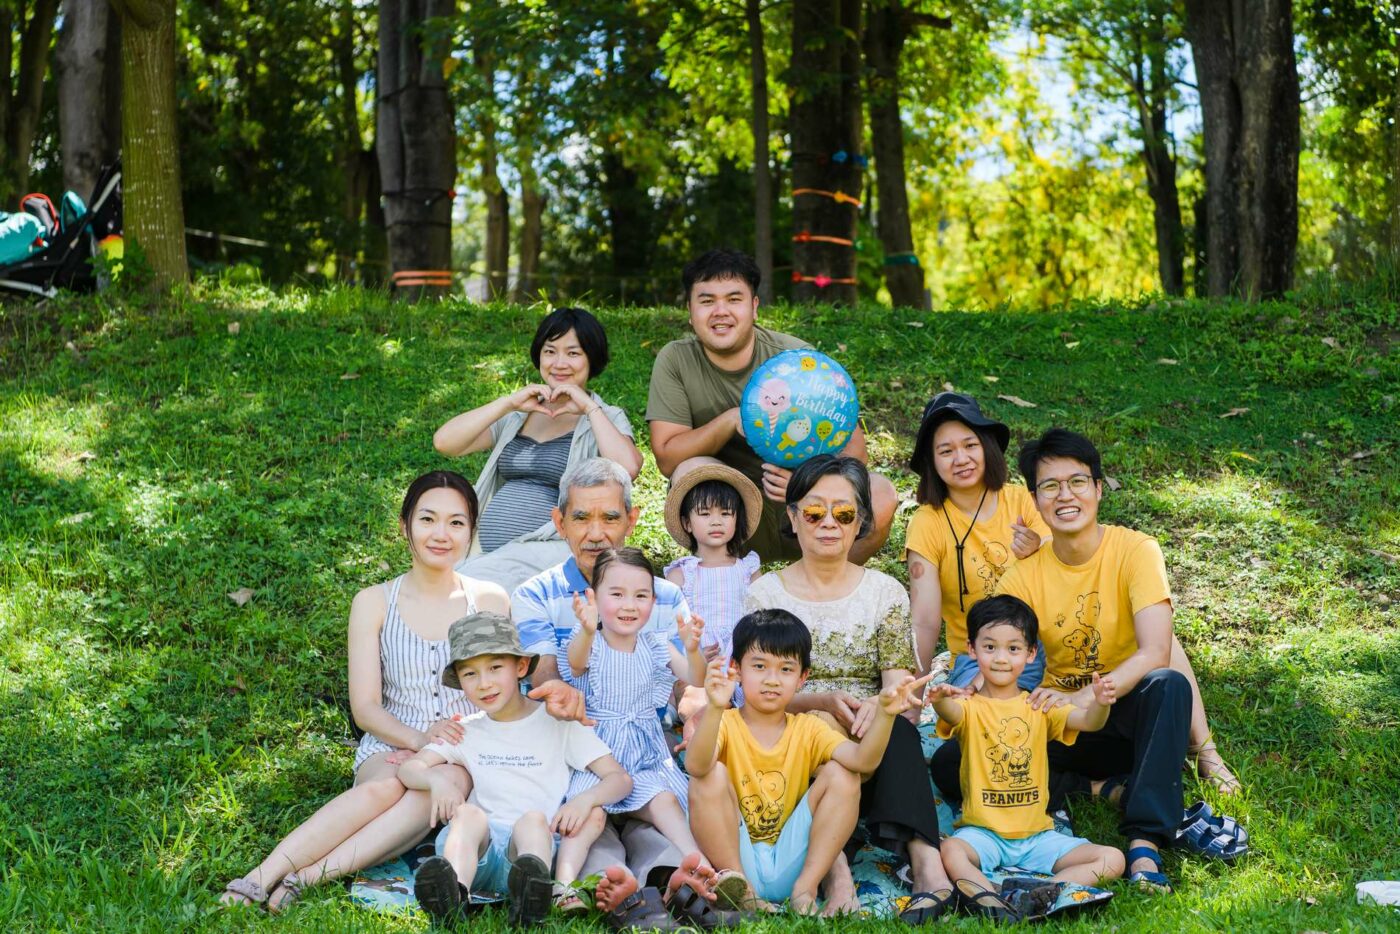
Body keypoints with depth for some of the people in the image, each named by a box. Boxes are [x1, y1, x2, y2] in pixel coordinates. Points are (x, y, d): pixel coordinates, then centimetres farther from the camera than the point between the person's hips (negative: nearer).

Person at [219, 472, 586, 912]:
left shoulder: (490, 601, 9)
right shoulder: (373, 603, 6)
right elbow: (365, 706, -1)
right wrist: (419, 738, -19)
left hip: (469, 755, 0)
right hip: (389, 748, 0)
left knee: (448, 779, -38)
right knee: (389, 785, -38)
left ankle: (308, 875, -46)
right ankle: (266, 873, -45)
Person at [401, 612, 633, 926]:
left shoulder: (558, 722, 13)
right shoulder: (466, 732, 22)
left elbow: (621, 779, 6)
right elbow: (408, 768, 12)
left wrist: (587, 798, -16)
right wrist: (437, 780, -12)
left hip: (535, 842, -1)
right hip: (477, 846, 2)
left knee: (534, 818, -33)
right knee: (468, 813, -29)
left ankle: (528, 897, -62)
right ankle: (453, 896, -56)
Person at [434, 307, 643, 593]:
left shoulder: (605, 418, 9)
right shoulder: (517, 415, 21)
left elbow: (628, 468, -15)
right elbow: (444, 442, 8)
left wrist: (589, 408, -7)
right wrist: (509, 403, 1)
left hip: (551, 549, -4)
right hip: (486, 550, 4)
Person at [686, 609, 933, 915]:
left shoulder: (808, 729, 6)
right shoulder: (726, 724, -4)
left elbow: (863, 760, -14)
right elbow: (695, 766, -29)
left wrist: (884, 714, -33)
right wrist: (714, 709, -47)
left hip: (788, 867, 3)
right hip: (736, 860, -3)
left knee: (841, 774, -12)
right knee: (712, 775, -25)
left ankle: (805, 887, -14)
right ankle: (737, 883, -18)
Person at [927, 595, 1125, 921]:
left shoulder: (1040, 707, 9)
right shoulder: (970, 706, 0)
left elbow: (1086, 721, -7)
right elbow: (953, 714, -24)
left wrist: (1099, 704, -31)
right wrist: (941, 701, -49)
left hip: (1037, 834, 3)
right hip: (983, 832, -3)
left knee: (1112, 859, -15)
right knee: (949, 851, -35)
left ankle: (1044, 894, -30)